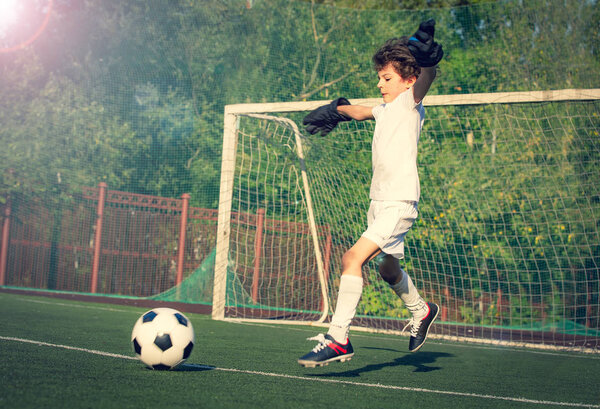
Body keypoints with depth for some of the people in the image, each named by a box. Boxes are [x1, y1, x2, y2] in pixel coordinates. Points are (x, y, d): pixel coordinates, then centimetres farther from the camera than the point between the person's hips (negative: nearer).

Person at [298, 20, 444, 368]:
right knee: (388, 268, 23)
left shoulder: (410, 103, -6)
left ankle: (339, 339, -21)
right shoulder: (386, 110, 17)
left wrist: (428, 59, -48)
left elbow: (425, 78, -29)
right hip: (379, 201, 9)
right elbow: (360, 112, 40)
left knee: (354, 258, -22)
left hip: (399, 202, -9)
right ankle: (421, 312, 48)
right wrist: (336, 110, 51)